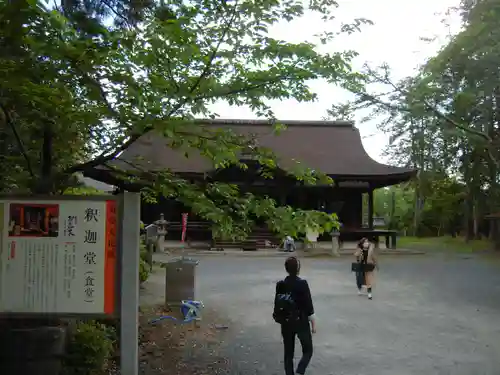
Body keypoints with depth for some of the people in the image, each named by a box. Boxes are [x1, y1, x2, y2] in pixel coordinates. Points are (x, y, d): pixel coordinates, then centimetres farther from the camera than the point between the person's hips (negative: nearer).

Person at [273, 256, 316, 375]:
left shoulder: (280, 284, -3)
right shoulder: (302, 284, -16)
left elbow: (277, 305, 4)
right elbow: (309, 305, -13)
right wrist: (313, 323, -2)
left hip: (286, 323, 4)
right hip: (301, 323, -4)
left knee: (288, 353, 15)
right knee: (308, 351, 13)